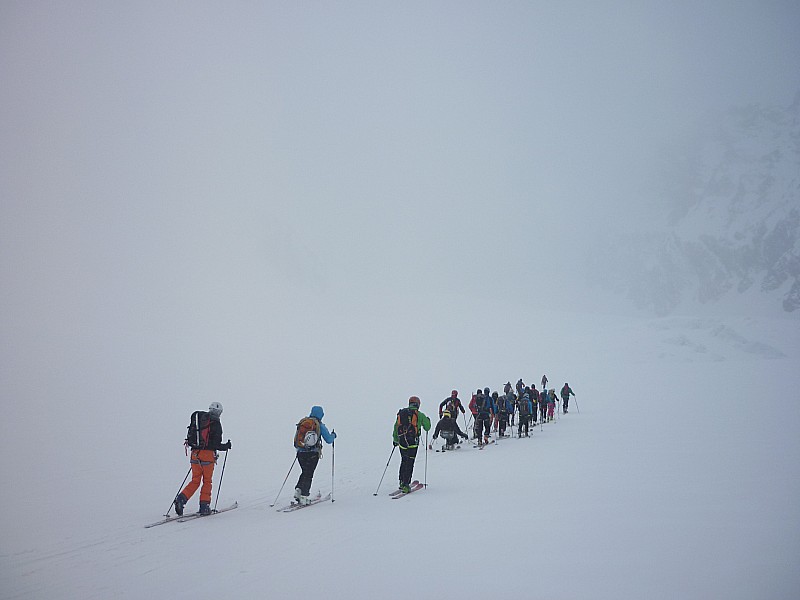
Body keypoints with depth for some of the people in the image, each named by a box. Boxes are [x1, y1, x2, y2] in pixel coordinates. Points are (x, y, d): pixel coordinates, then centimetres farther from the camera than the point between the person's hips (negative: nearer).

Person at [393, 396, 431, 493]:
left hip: (401, 442, 4)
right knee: (409, 463, -1)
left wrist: (395, 440, 27)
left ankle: (402, 482, 22)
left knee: (404, 461, 20)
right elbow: (427, 427, 9)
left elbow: (395, 427, 16)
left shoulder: (400, 413, 11)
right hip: (412, 442, -4)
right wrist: (428, 420, 31)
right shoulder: (419, 414, 0)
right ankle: (406, 485, -6)